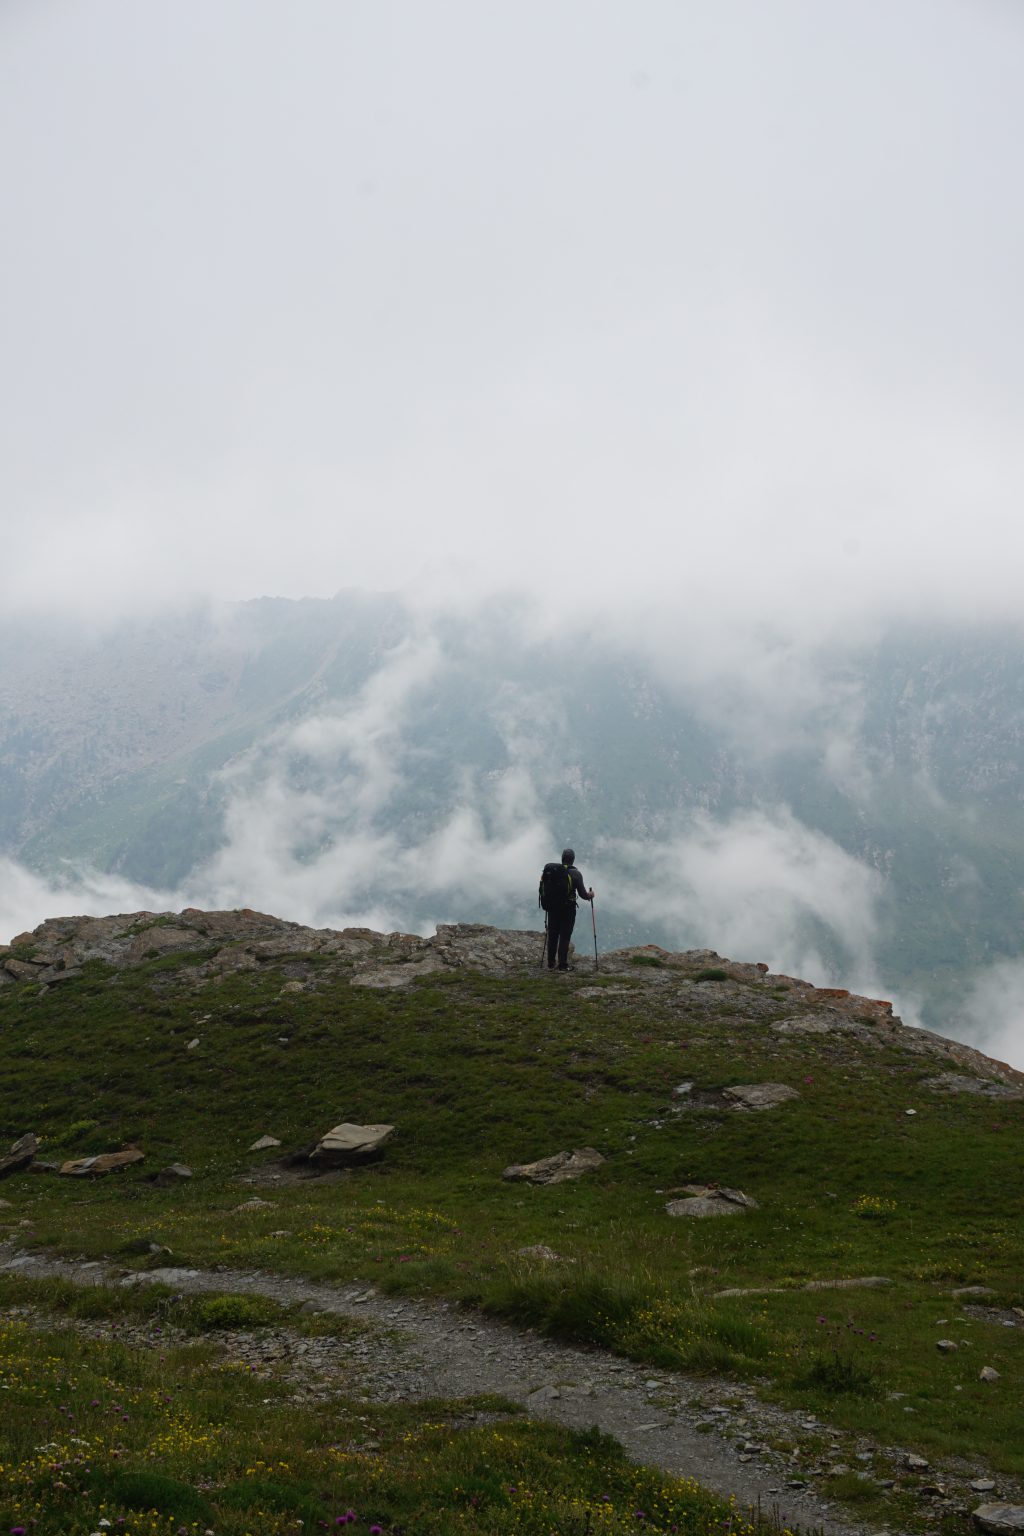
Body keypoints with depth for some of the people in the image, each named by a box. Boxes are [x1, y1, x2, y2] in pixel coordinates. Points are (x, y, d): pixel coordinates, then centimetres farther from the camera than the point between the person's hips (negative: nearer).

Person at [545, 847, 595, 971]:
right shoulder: (576, 874, -8)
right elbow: (582, 893, -8)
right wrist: (590, 895, 14)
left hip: (553, 908, 3)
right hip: (568, 909, -3)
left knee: (552, 936, 12)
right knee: (565, 937, 2)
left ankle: (550, 964, 17)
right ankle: (562, 965, 0)